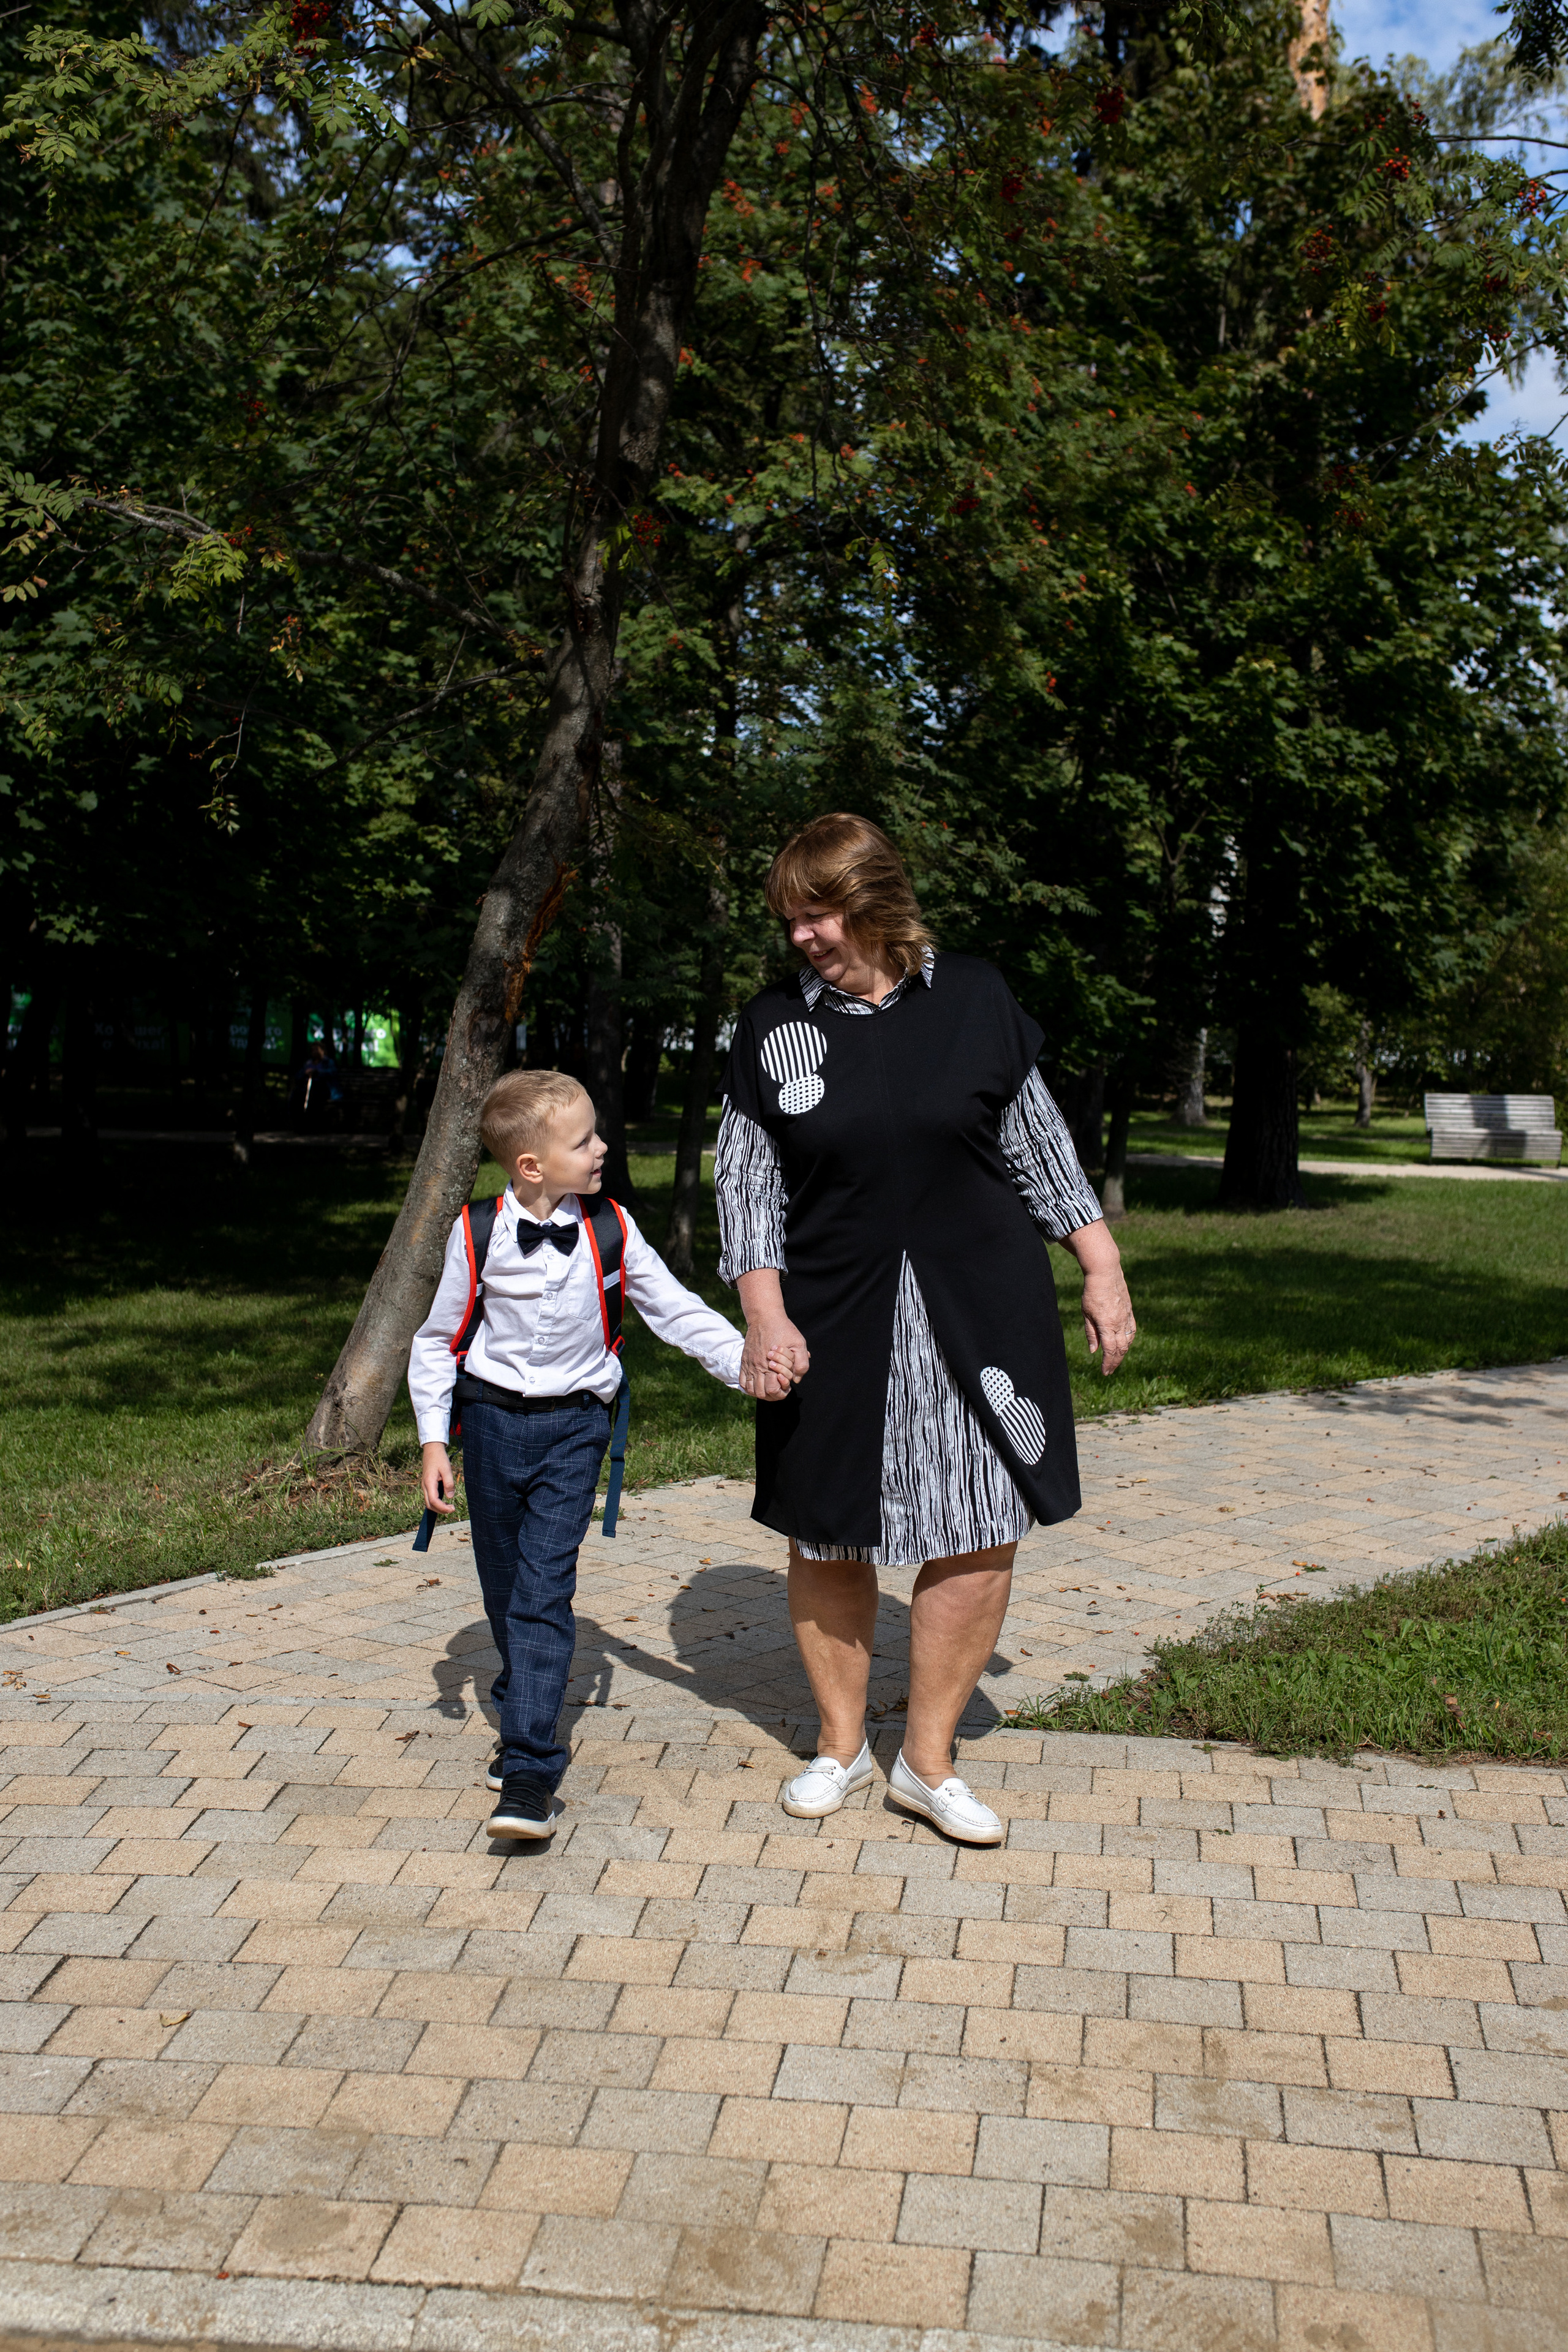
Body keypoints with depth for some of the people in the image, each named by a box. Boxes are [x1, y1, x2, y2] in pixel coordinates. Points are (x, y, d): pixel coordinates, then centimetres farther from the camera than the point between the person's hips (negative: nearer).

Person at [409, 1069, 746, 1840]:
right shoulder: (478, 1235, -9)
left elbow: (675, 1311, 0)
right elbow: (435, 1338, 1)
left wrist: (745, 1361, -12)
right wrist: (433, 1440, -2)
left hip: (573, 1427, -1)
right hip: (492, 1419, 1)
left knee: (544, 1592, -11)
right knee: (502, 1590, 13)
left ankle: (531, 1768, -10)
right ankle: (523, 1713, 36)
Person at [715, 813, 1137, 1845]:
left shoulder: (976, 1000, -1)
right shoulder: (774, 1026, 0)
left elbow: (1039, 1143, 7)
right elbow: (748, 1180, 2)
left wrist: (1103, 1267, 6)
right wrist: (766, 1316, -8)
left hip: (982, 1311, 0)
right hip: (831, 1323, 0)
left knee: (980, 1537, 1)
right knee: (828, 1538, 8)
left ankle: (930, 1759, 19)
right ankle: (841, 1744, 30)